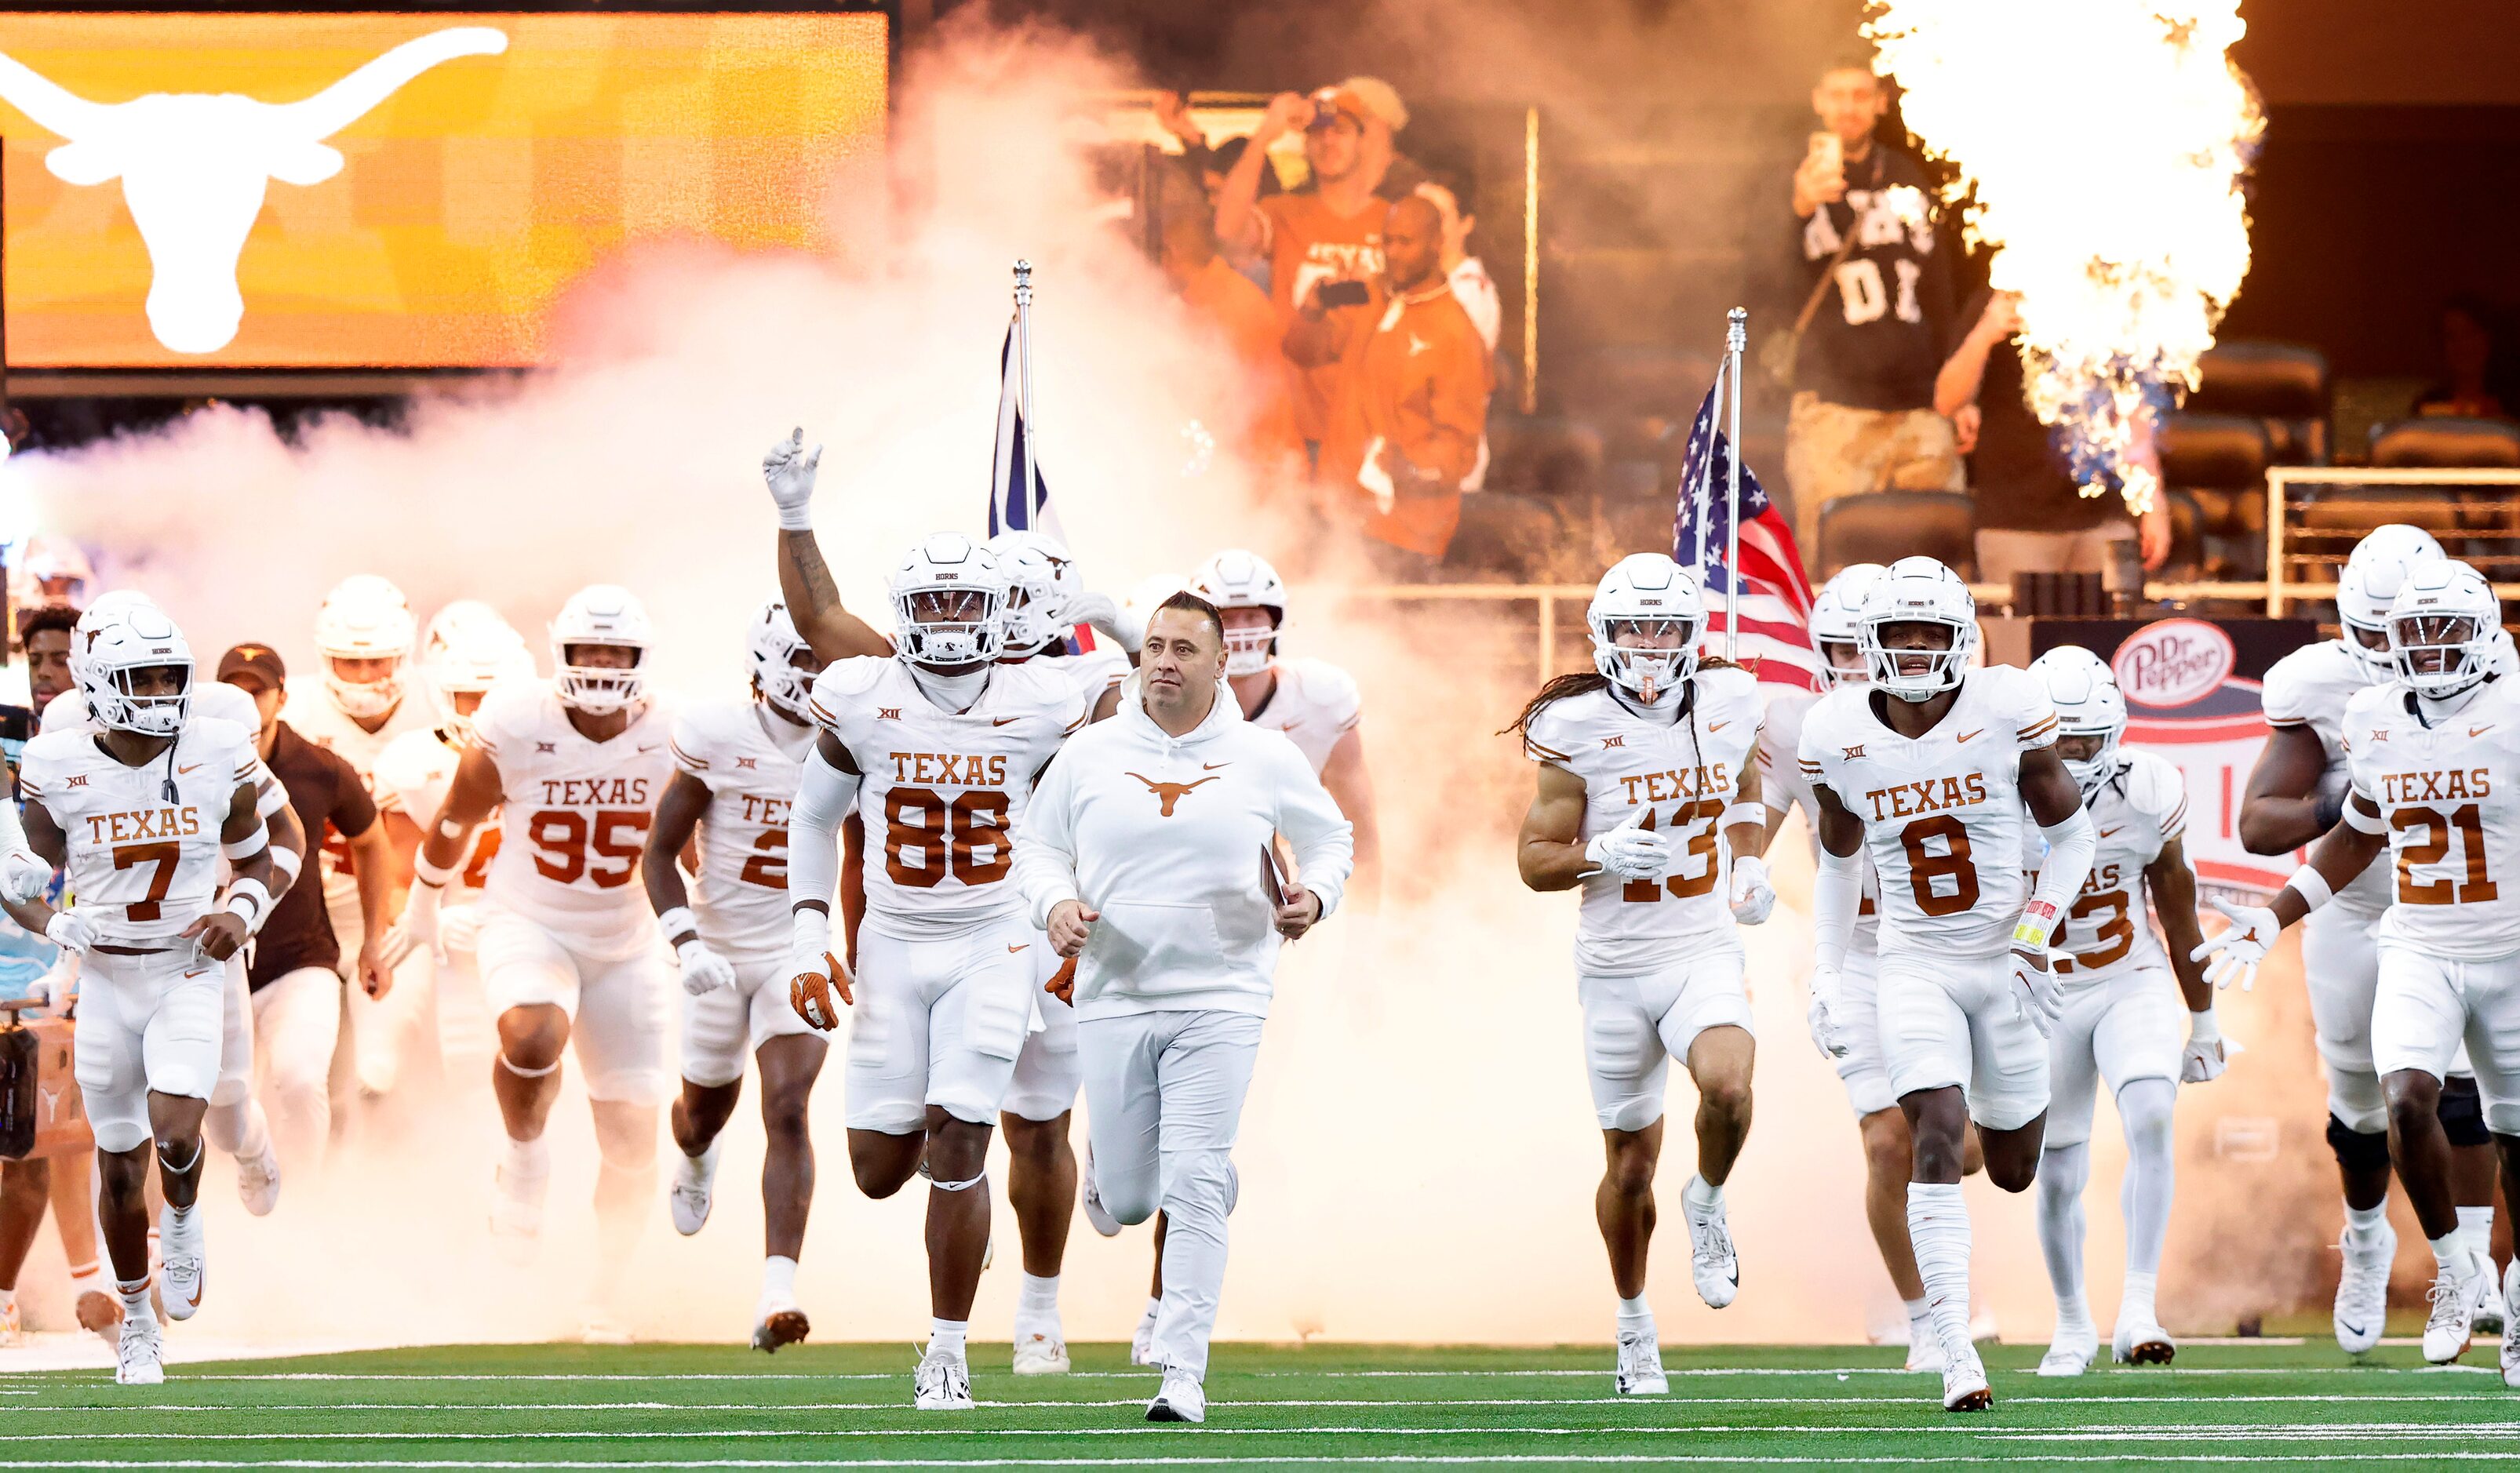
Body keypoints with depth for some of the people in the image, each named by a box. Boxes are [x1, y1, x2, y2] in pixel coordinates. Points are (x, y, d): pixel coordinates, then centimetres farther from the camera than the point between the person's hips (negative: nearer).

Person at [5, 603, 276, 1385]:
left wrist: (240, 914, -12)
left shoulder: (219, 757, -7)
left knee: (175, 1132, -23)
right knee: (120, 1165, 9)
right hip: (106, 979, 1)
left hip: (190, 973, -1)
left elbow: (255, 859, 8)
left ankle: (183, 1217, 13)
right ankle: (136, 1319, 30)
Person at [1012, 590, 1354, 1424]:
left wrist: (1314, 894, -8)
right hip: (1114, 1001, 2)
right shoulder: (1090, 756, 2)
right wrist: (1055, 902, -10)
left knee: (1195, 1191, -12)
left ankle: (1183, 1370, -8)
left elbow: (1329, 838, 13)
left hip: (1218, 1002, -2)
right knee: (1128, 1202, 6)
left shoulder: (1263, 761, 0)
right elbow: (1037, 847, 11)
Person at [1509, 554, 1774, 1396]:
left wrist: (1750, 865, 5)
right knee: (1631, 1165, 8)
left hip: (1704, 955, 1)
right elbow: (1535, 859, -6)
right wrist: (1602, 856, -25)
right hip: (1615, 969, -1)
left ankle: (1708, 1202, 2)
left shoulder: (1727, 705, -1)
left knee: (1727, 1087, -30)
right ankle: (1633, 1322, 31)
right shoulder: (1579, 730, -10)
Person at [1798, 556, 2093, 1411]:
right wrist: (1824, 974, 6)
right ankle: (1957, 1354, -22)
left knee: (2013, 1171, 12)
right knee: (1939, 1135, -21)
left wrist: (2037, 930, -14)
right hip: (1915, 965, 0)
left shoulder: (2005, 709, -11)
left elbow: (2070, 833, 0)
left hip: (2004, 959, 0)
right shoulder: (1838, 735, -5)